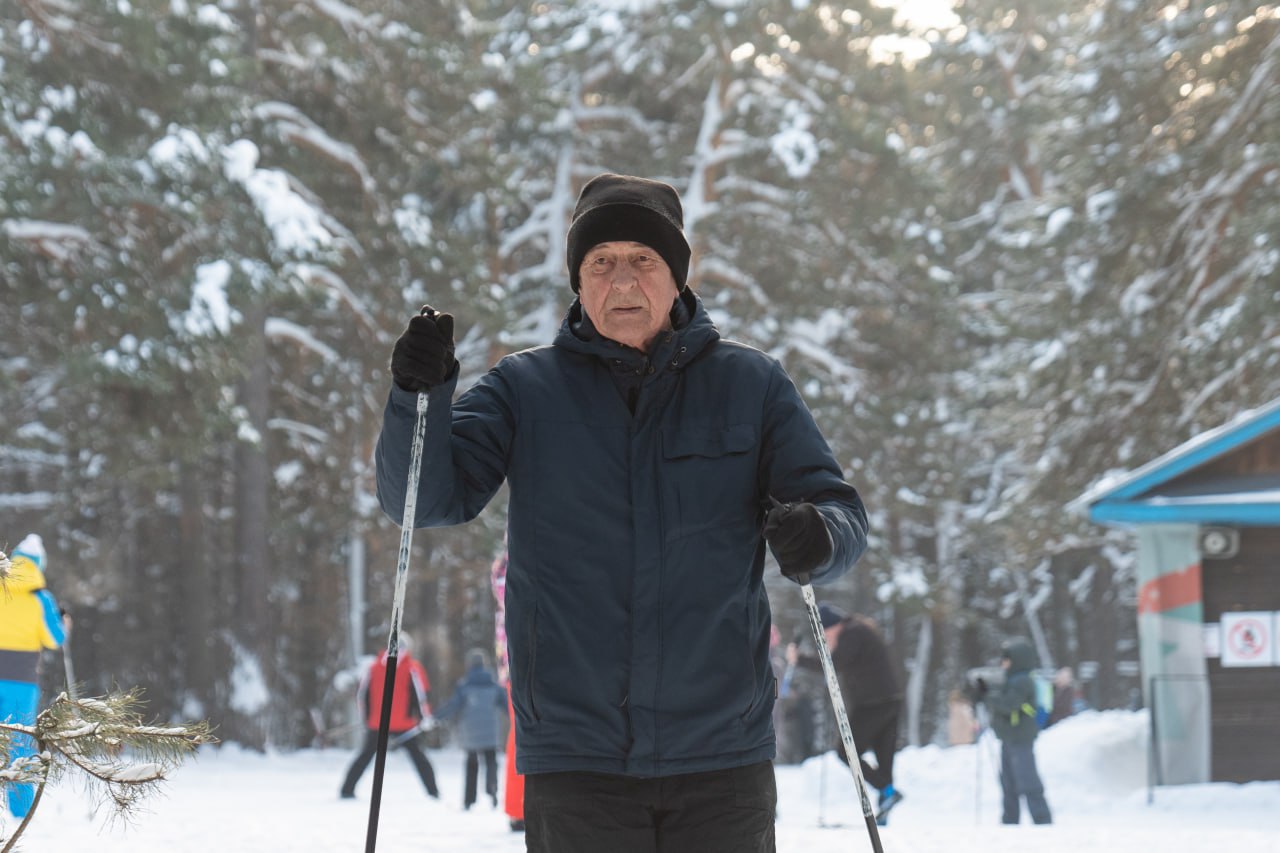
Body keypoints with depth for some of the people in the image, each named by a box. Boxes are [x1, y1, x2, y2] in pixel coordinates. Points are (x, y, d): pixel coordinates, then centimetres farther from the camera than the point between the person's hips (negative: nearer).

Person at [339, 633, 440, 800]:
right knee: (417, 755, 8)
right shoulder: (412, 667, -3)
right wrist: (425, 717, 4)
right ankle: (433, 791, 2)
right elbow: (419, 694, -7)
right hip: (403, 724, -2)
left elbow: (362, 695, 9)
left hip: (377, 724, 2)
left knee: (365, 755, 13)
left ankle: (347, 789, 8)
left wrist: (368, 717, 21)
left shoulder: (374, 666, 6)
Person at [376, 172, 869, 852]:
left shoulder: (751, 386, 8)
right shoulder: (524, 389, 7)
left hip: (721, 754, 1)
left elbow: (841, 512, 6)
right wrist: (419, 395, -19)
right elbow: (429, 499, -1)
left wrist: (817, 537, -19)